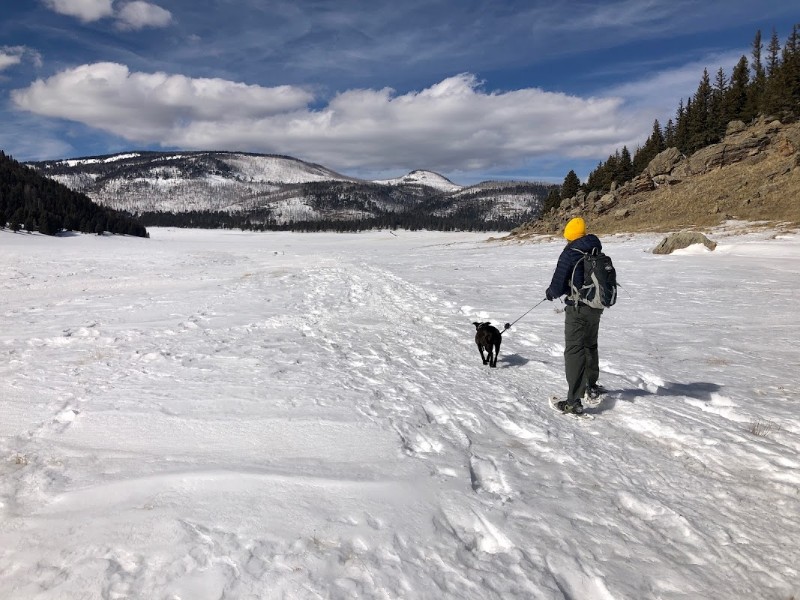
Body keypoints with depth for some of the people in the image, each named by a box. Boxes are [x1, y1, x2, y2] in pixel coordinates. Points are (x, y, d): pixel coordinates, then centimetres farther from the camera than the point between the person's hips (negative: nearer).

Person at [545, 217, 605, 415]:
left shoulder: (570, 254, -15)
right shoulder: (598, 253, 5)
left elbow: (558, 287, -15)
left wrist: (550, 293, 9)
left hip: (579, 310, -7)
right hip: (597, 307, 7)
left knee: (574, 352, -4)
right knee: (590, 346, 24)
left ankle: (574, 401, -6)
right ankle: (592, 387, 41)